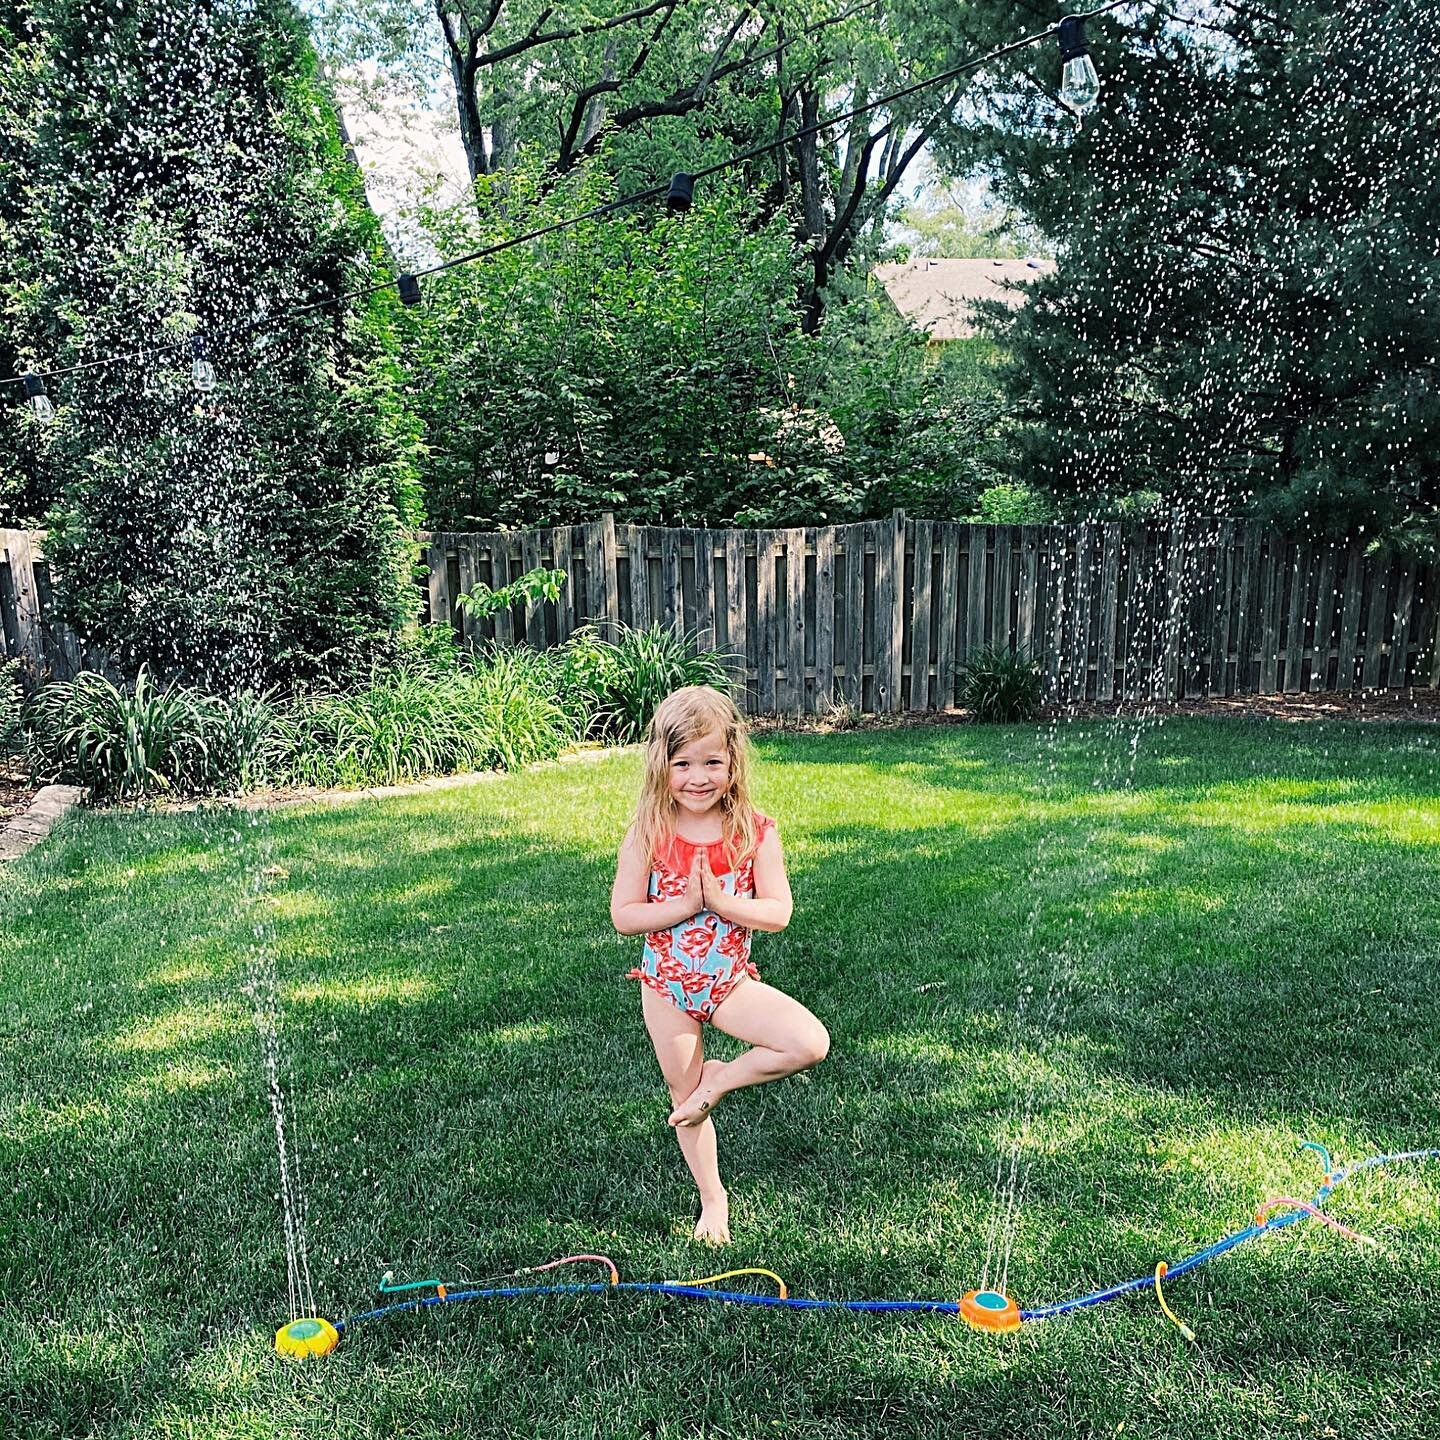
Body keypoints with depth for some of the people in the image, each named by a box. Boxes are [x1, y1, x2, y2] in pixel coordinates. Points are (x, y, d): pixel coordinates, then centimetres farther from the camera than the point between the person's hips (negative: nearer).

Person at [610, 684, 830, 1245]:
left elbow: (778, 912, -11)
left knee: (810, 1043, -20)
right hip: (666, 986, 0)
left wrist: (719, 899, -25)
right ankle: (712, 1200, 36)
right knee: (685, 1100, 12)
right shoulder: (649, 833, -11)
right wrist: (685, 905, -24)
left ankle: (719, 1077, 3)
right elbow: (623, 915, -11)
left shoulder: (756, 832, -10)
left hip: (729, 980, 0)